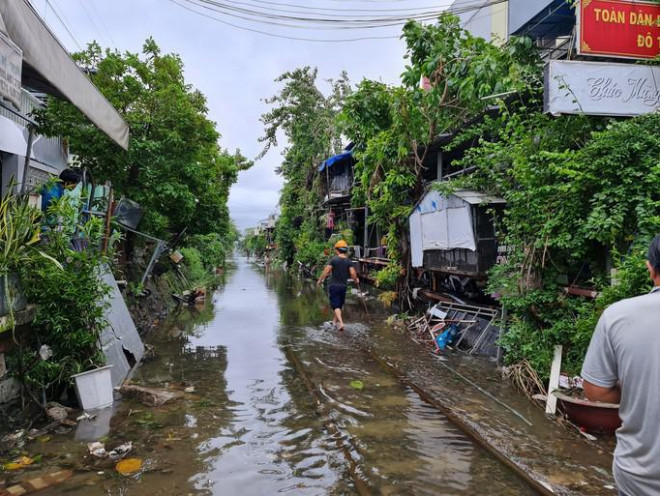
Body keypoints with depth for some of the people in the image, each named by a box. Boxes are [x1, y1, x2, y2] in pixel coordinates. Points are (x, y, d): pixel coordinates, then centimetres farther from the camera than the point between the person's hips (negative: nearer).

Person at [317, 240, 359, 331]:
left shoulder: (333, 259, -9)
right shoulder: (349, 261, -2)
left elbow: (326, 271, -13)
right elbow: (353, 273, -11)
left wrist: (320, 280, 0)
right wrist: (356, 280, 9)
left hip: (334, 285, -3)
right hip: (343, 286, 4)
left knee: (336, 306, -3)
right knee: (339, 305, 19)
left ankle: (341, 323, -19)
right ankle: (334, 321, 33)